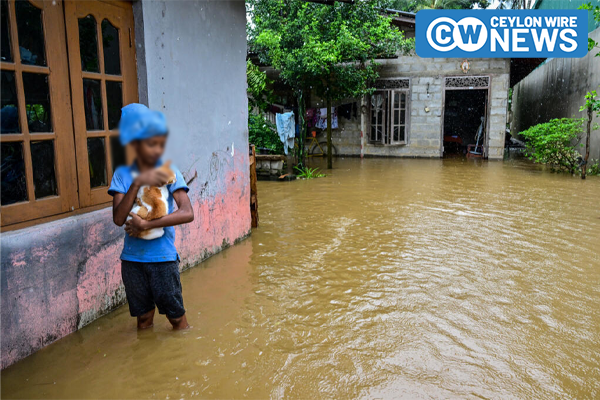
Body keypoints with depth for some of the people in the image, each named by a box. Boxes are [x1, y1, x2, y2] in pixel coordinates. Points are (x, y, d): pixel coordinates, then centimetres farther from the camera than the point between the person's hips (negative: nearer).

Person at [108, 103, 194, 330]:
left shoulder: (169, 173, -6)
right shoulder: (123, 175, -1)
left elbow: (187, 213, -17)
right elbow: (118, 218, -13)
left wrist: (146, 225, -21)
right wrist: (137, 183, -23)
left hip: (163, 257, -2)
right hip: (132, 258, 2)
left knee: (176, 316, 8)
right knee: (143, 317, 17)